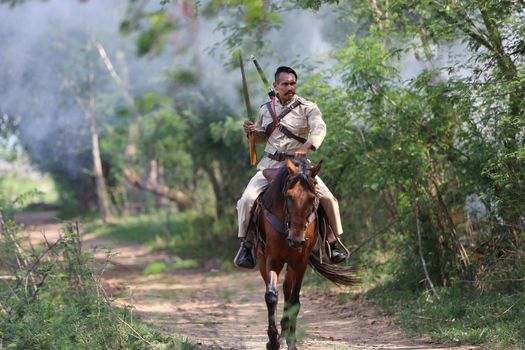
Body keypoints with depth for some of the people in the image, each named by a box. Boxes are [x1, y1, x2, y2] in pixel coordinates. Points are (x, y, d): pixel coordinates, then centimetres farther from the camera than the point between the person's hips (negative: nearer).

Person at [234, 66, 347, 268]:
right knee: (247, 199, -17)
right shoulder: (266, 109, 8)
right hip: (270, 165, 2)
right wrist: (251, 132, -1)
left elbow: (319, 128, -22)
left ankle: (333, 244, 7)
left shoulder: (307, 108, -3)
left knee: (328, 198, -14)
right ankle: (245, 245, 1)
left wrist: (307, 146, -42)